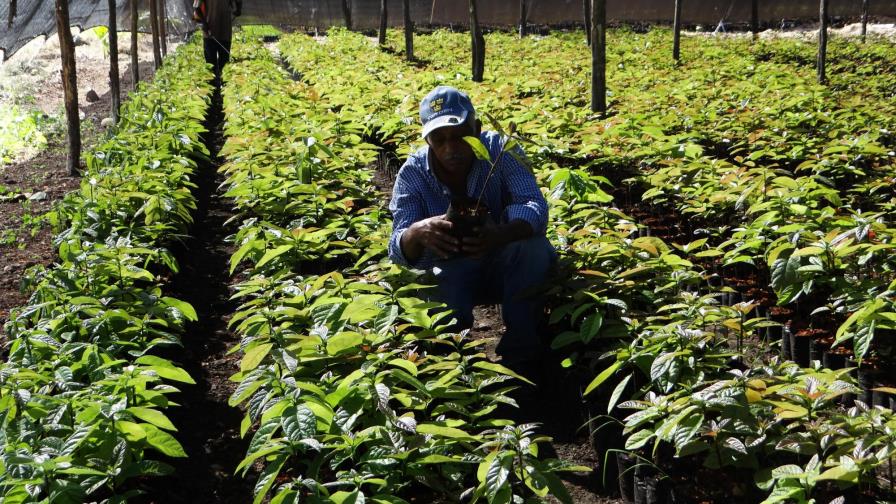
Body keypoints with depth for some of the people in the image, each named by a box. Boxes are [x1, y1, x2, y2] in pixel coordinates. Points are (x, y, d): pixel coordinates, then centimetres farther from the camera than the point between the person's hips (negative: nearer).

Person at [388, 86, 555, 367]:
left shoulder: (501, 151, -17)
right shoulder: (413, 174, -14)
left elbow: (534, 207, -33)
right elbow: (399, 251, -24)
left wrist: (500, 236, -57)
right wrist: (418, 233, -51)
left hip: (508, 268, 0)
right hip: (452, 274, 0)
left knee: (532, 246, -33)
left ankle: (520, 350, -17)